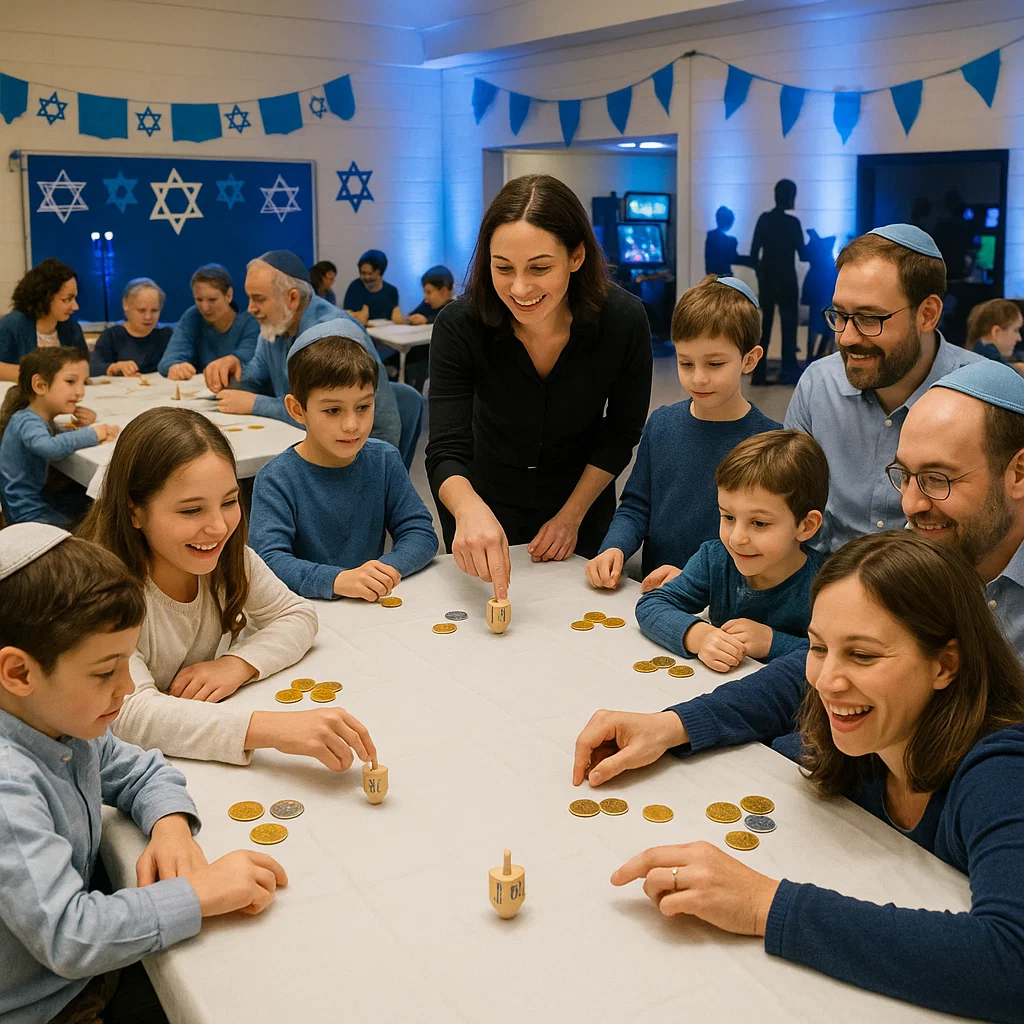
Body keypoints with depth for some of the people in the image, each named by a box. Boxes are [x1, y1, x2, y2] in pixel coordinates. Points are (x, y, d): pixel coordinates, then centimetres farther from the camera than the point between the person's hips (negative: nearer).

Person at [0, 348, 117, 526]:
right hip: (29, 515, -10)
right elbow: (49, 447, -40)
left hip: (38, 499, 10)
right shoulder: (27, 421, -19)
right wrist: (91, 434, -29)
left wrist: (83, 428, 1)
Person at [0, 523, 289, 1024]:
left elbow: (141, 771, 12)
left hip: (89, 974, 7)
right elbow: (66, 936, -34)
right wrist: (199, 893, -30)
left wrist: (171, 825, -9)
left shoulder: (68, 725, -5)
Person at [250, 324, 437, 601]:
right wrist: (337, 580, -33)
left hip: (375, 606, 4)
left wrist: (387, 569, -18)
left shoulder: (384, 460, 4)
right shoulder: (276, 479, -8)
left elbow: (422, 534, 2)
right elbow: (269, 560, -18)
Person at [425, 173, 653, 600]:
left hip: (581, 502, 1)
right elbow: (446, 452, -32)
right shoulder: (459, 325, -28)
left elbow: (621, 433, -10)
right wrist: (470, 510, -52)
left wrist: (572, 515, -13)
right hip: (488, 499, -1)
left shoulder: (623, 320, -25)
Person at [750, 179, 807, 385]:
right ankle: (789, 371, -1)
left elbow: (754, 253, 4)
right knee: (788, 325, 2)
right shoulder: (792, 222, -9)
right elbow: (802, 256, -8)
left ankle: (759, 372, 6)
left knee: (764, 326, 8)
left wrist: (761, 275, 15)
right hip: (785, 280, -4)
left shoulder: (763, 219, 4)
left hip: (766, 280, 4)